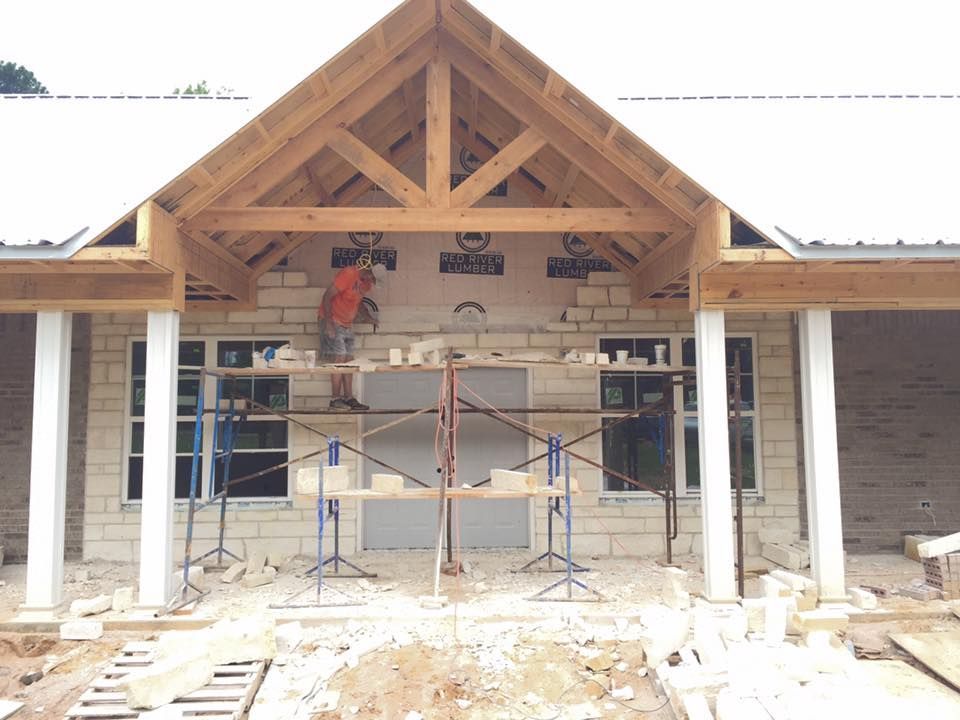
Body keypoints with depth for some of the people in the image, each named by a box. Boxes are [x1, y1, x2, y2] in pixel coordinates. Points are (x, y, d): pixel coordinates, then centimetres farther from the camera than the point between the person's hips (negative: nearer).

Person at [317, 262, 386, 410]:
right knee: (339, 359, -11)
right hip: (332, 322, -8)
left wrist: (369, 317, 4)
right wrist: (328, 323, -24)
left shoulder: (366, 283, 5)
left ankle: (349, 398, 8)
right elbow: (327, 296, -21)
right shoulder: (348, 274, -21)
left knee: (348, 361, 5)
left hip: (347, 324, 8)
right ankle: (335, 399, -5)